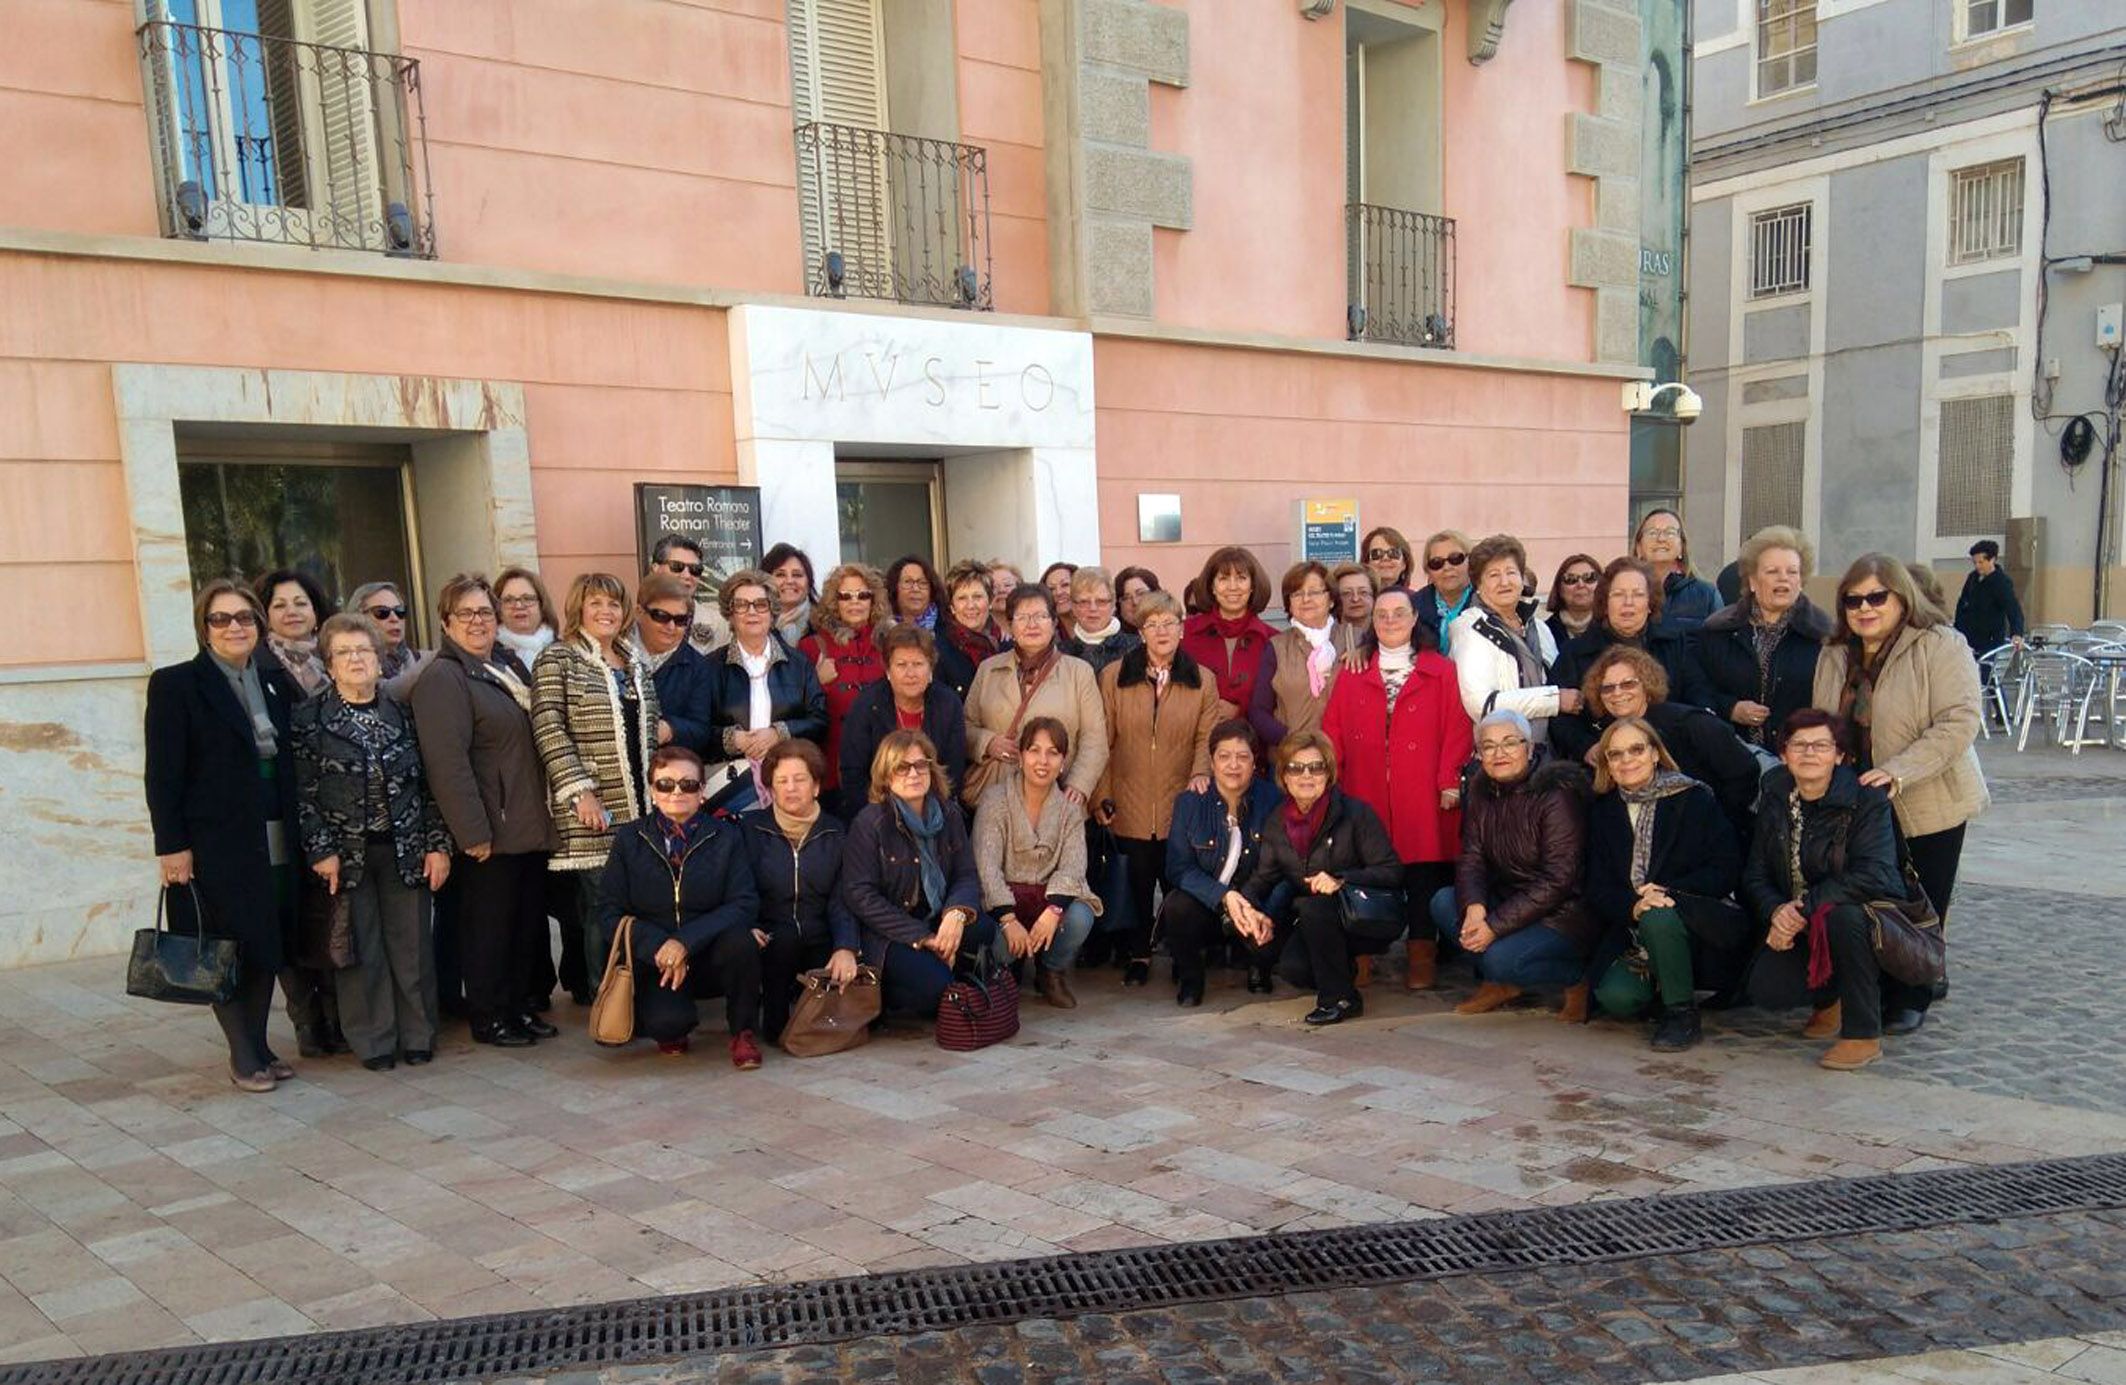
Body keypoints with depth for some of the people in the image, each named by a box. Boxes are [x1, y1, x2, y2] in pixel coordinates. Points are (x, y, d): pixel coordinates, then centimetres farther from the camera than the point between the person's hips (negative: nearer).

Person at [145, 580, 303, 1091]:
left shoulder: (277, 681, 11)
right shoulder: (174, 684, -4)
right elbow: (161, 775, -7)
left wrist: (300, 835, 8)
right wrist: (171, 846, -12)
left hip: (275, 842, 5)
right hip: (216, 844, -5)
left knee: (268, 946, 9)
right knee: (231, 951, 0)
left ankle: (259, 1046, 20)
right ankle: (244, 1057, 11)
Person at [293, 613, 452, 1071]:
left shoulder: (402, 714, 6)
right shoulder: (310, 718, 0)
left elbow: (429, 784, 6)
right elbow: (303, 792, -2)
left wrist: (438, 844, 0)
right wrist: (321, 851, -9)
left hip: (406, 849, 2)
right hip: (346, 853, -2)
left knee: (413, 943, 5)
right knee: (360, 947, 3)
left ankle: (417, 1035, 18)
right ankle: (373, 1040, 16)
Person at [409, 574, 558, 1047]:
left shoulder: (510, 666, 15)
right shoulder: (443, 678, -12)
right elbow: (448, 762, -20)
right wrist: (473, 832, -22)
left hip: (528, 826, 8)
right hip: (489, 833, -8)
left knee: (529, 919, 14)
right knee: (489, 925, 2)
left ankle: (518, 1006, 26)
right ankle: (487, 1018, 16)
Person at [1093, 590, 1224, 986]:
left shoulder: (1201, 680, 8)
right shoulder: (1113, 676, 4)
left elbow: (1208, 735, 6)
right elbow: (1101, 741, 3)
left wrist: (1201, 773, -12)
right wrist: (1102, 796, -1)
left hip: (1180, 805, 1)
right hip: (1130, 807, 0)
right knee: (1135, 883, 3)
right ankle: (1137, 956, 20)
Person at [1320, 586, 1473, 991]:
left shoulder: (1441, 671, 7)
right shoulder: (1352, 673, 14)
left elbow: (1457, 729, 0)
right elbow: (1333, 730, 8)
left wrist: (1451, 780, -8)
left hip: (1424, 799, -1)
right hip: (1365, 796, 2)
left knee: (1424, 877, -3)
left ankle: (1422, 953, 8)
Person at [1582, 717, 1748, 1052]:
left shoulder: (1694, 799, -1)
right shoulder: (1603, 812, 8)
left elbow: (1727, 871, -7)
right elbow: (1598, 890, 1)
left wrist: (1668, 892, -20)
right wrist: (1632, 907, -21)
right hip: (1633, 931, 3)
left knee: (1658, 916, -37)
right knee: (1615, 996, -26)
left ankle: (1683, 1015, -15)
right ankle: (1663, 993, 10)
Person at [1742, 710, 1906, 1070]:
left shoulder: (1867, 800, -14)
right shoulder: (1775, 801, 1)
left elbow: (1874, 876, -27)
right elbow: (1755, 874, 1)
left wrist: (1805, 906, -28)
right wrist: (1775, 912, -20)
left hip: (1867, 918, -4)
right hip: (1802, 930, 4)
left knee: (1841, 915, -39)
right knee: (1766, 990, -21)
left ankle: (1864, 1035, -20)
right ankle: (1829, 997, 18)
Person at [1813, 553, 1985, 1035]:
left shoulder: (1940, 646, -11)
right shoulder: (1834, 656, 8)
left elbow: (1959, 721, -20)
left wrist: (1899, 771, -27)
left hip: (1929, 805, -5)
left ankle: (1911, 1000, 19)